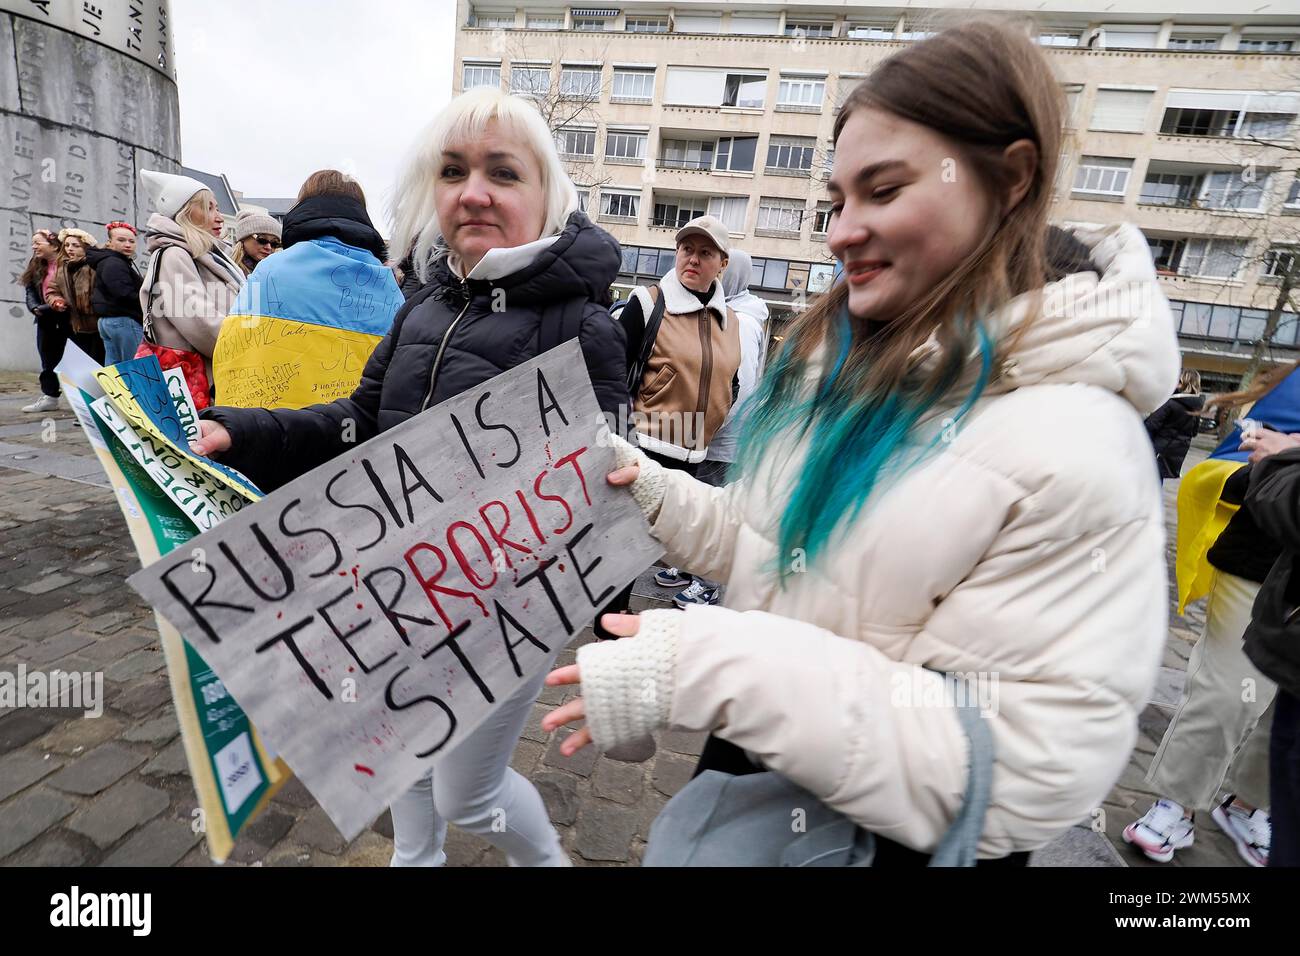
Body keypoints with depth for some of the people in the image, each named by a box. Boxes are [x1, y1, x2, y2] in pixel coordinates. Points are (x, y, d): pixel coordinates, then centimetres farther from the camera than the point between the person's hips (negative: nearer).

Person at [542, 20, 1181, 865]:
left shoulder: (1072, 443, -25)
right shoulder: (842, 360, -3)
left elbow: (1024, 771, -25)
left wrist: (708, 669, -32)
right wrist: (653, 493, -9)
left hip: (879, 836, -6)